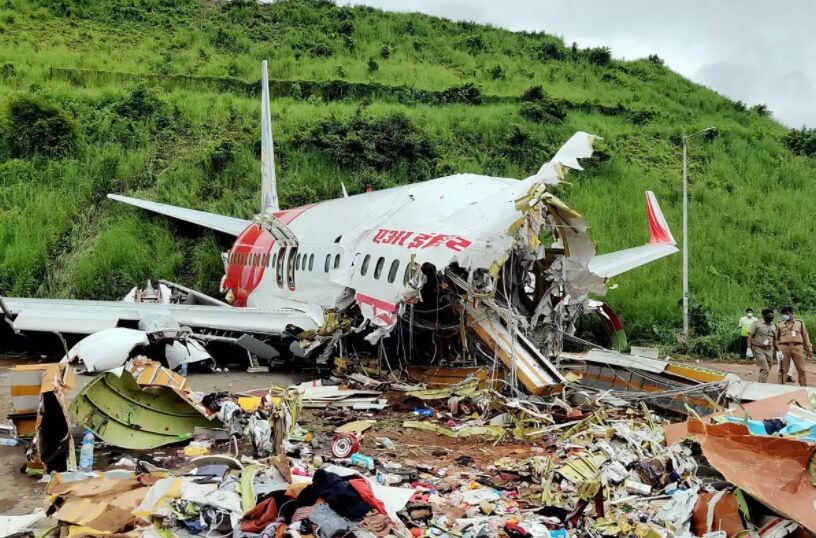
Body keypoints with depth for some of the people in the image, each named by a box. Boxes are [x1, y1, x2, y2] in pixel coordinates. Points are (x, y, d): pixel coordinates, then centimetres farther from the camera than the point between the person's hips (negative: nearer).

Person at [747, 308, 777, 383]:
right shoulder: (757, 323, -2)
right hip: (758, 349, -6)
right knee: (765, 369, -16)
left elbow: (774, 340, 20)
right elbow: (750, 335, -7)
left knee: (767, 370, 6)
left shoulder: (773, 326, 15)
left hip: (769, 350, 6)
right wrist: (749, 348, -17)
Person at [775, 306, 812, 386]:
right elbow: (776, 338, 11)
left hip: (797, 347, 1)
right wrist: (777, 349, 2)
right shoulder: (779, 324, 10)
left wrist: (809, 349, 8)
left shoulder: (800, 323, 12)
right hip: (784, 347, -1)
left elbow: (805, 336, 13)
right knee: (783, 369, 0)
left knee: (801, 369, 3)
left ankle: (804, 387, 11)